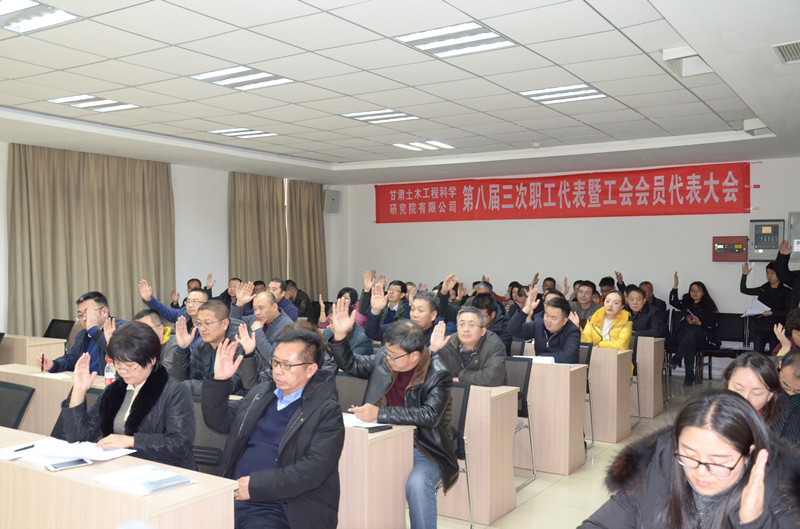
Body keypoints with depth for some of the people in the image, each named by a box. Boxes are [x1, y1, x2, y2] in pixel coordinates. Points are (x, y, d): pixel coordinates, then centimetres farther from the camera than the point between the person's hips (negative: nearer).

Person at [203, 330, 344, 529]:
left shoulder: (326, 411, -5)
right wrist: (219, 380, 4)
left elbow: (315, 469, -16)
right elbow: (219, 421, 20)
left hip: (279, 510, -5)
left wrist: (256, 485, -17)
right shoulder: (261, 392, 16)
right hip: (234, 496, 6)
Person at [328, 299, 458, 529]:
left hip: (424, 450, -5)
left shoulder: (438, 374, -16)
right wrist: (340, 335, -8)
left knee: (417, 483, -35)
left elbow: (430, 415, -28)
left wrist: (379, 413, -33)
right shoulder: (384, 359, 0)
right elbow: (350, 365, 11)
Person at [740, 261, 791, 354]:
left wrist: (772, 313, -19)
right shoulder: (763, 289, 9)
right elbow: (743, 290, 14)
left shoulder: (786, 291, -3)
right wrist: (744, 275, 3)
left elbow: (788, 311, -8)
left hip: (776, 329, -3)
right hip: (760, 328, 3)